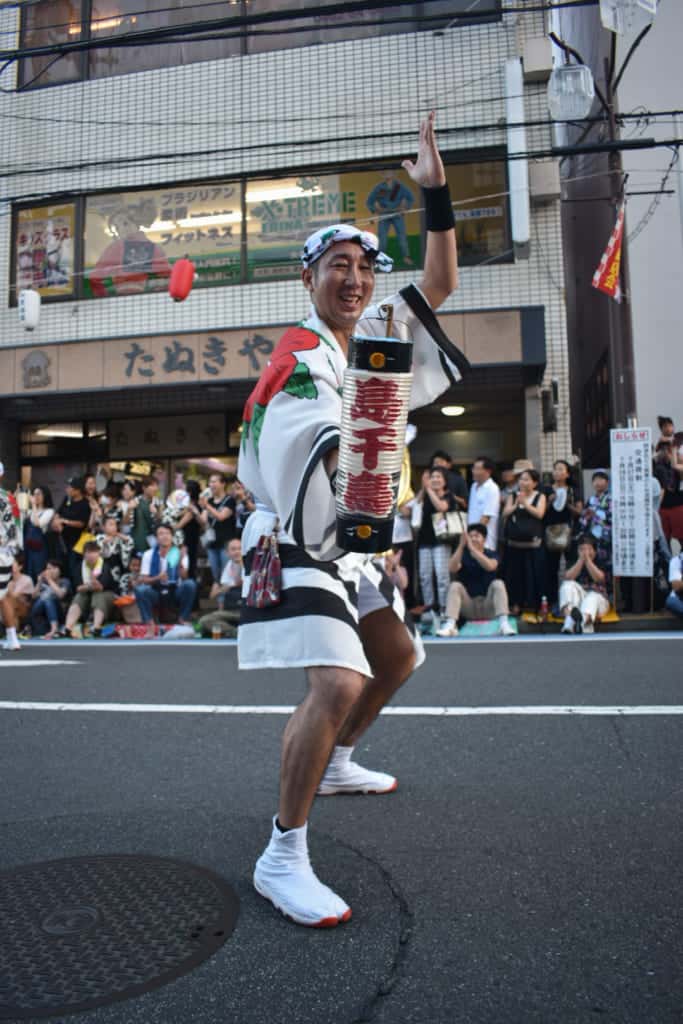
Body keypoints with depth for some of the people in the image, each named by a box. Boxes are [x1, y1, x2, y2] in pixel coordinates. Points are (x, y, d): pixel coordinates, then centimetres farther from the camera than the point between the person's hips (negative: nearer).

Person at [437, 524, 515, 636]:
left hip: (488, 606, 0)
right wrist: (461, 546, -27)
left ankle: (504, 623, -34)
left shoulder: (491, 554, 2)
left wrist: (472, 548, -30)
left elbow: (490, 566, -24)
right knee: (455, 585, -23)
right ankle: (449, 625, -39)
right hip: (468, 607, 1)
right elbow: (452, 569, -18)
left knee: (498, 584, -23)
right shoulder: (463, 555, 4)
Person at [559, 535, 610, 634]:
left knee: (592, 598, -37)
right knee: (568, 585, -27)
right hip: (578, 598, 2)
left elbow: (599, 578, -11)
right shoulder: (574, 562, 13)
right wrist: (581, 559, -11)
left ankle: (583, 620, -70)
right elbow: (568, 577, -8)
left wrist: (588, 559, -13)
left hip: (597, 597, -1)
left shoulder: (601, 563, 10)